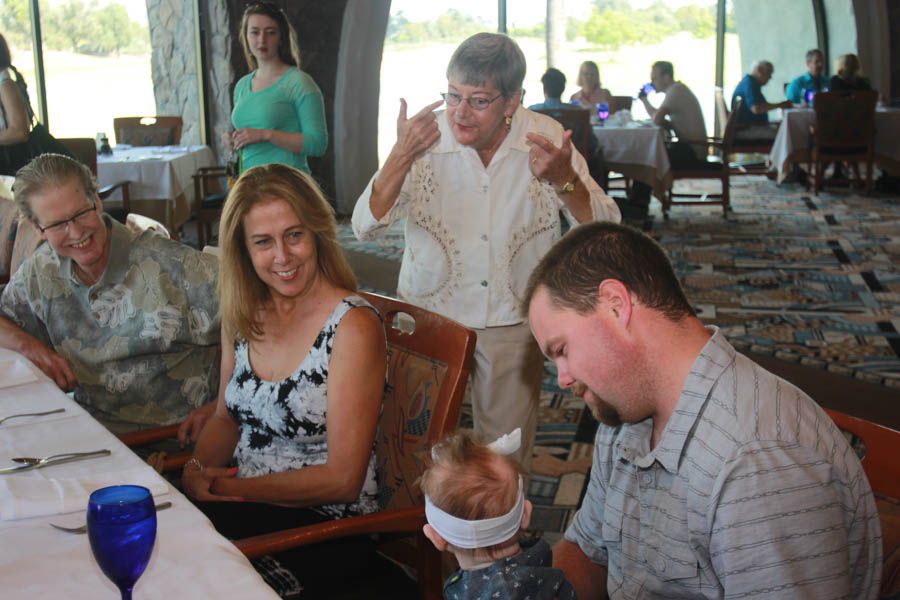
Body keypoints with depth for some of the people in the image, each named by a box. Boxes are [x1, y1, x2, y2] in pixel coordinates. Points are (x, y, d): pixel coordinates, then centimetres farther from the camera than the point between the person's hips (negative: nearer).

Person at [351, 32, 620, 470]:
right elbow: (365, 228, -17)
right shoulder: (425, 138, -11)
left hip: (513, 320, 1)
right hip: (429, 314, 0)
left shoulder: (545, 138, -10)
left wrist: (564, 180, -29)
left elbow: (605, 232, -11)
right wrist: (402, 156, -31)